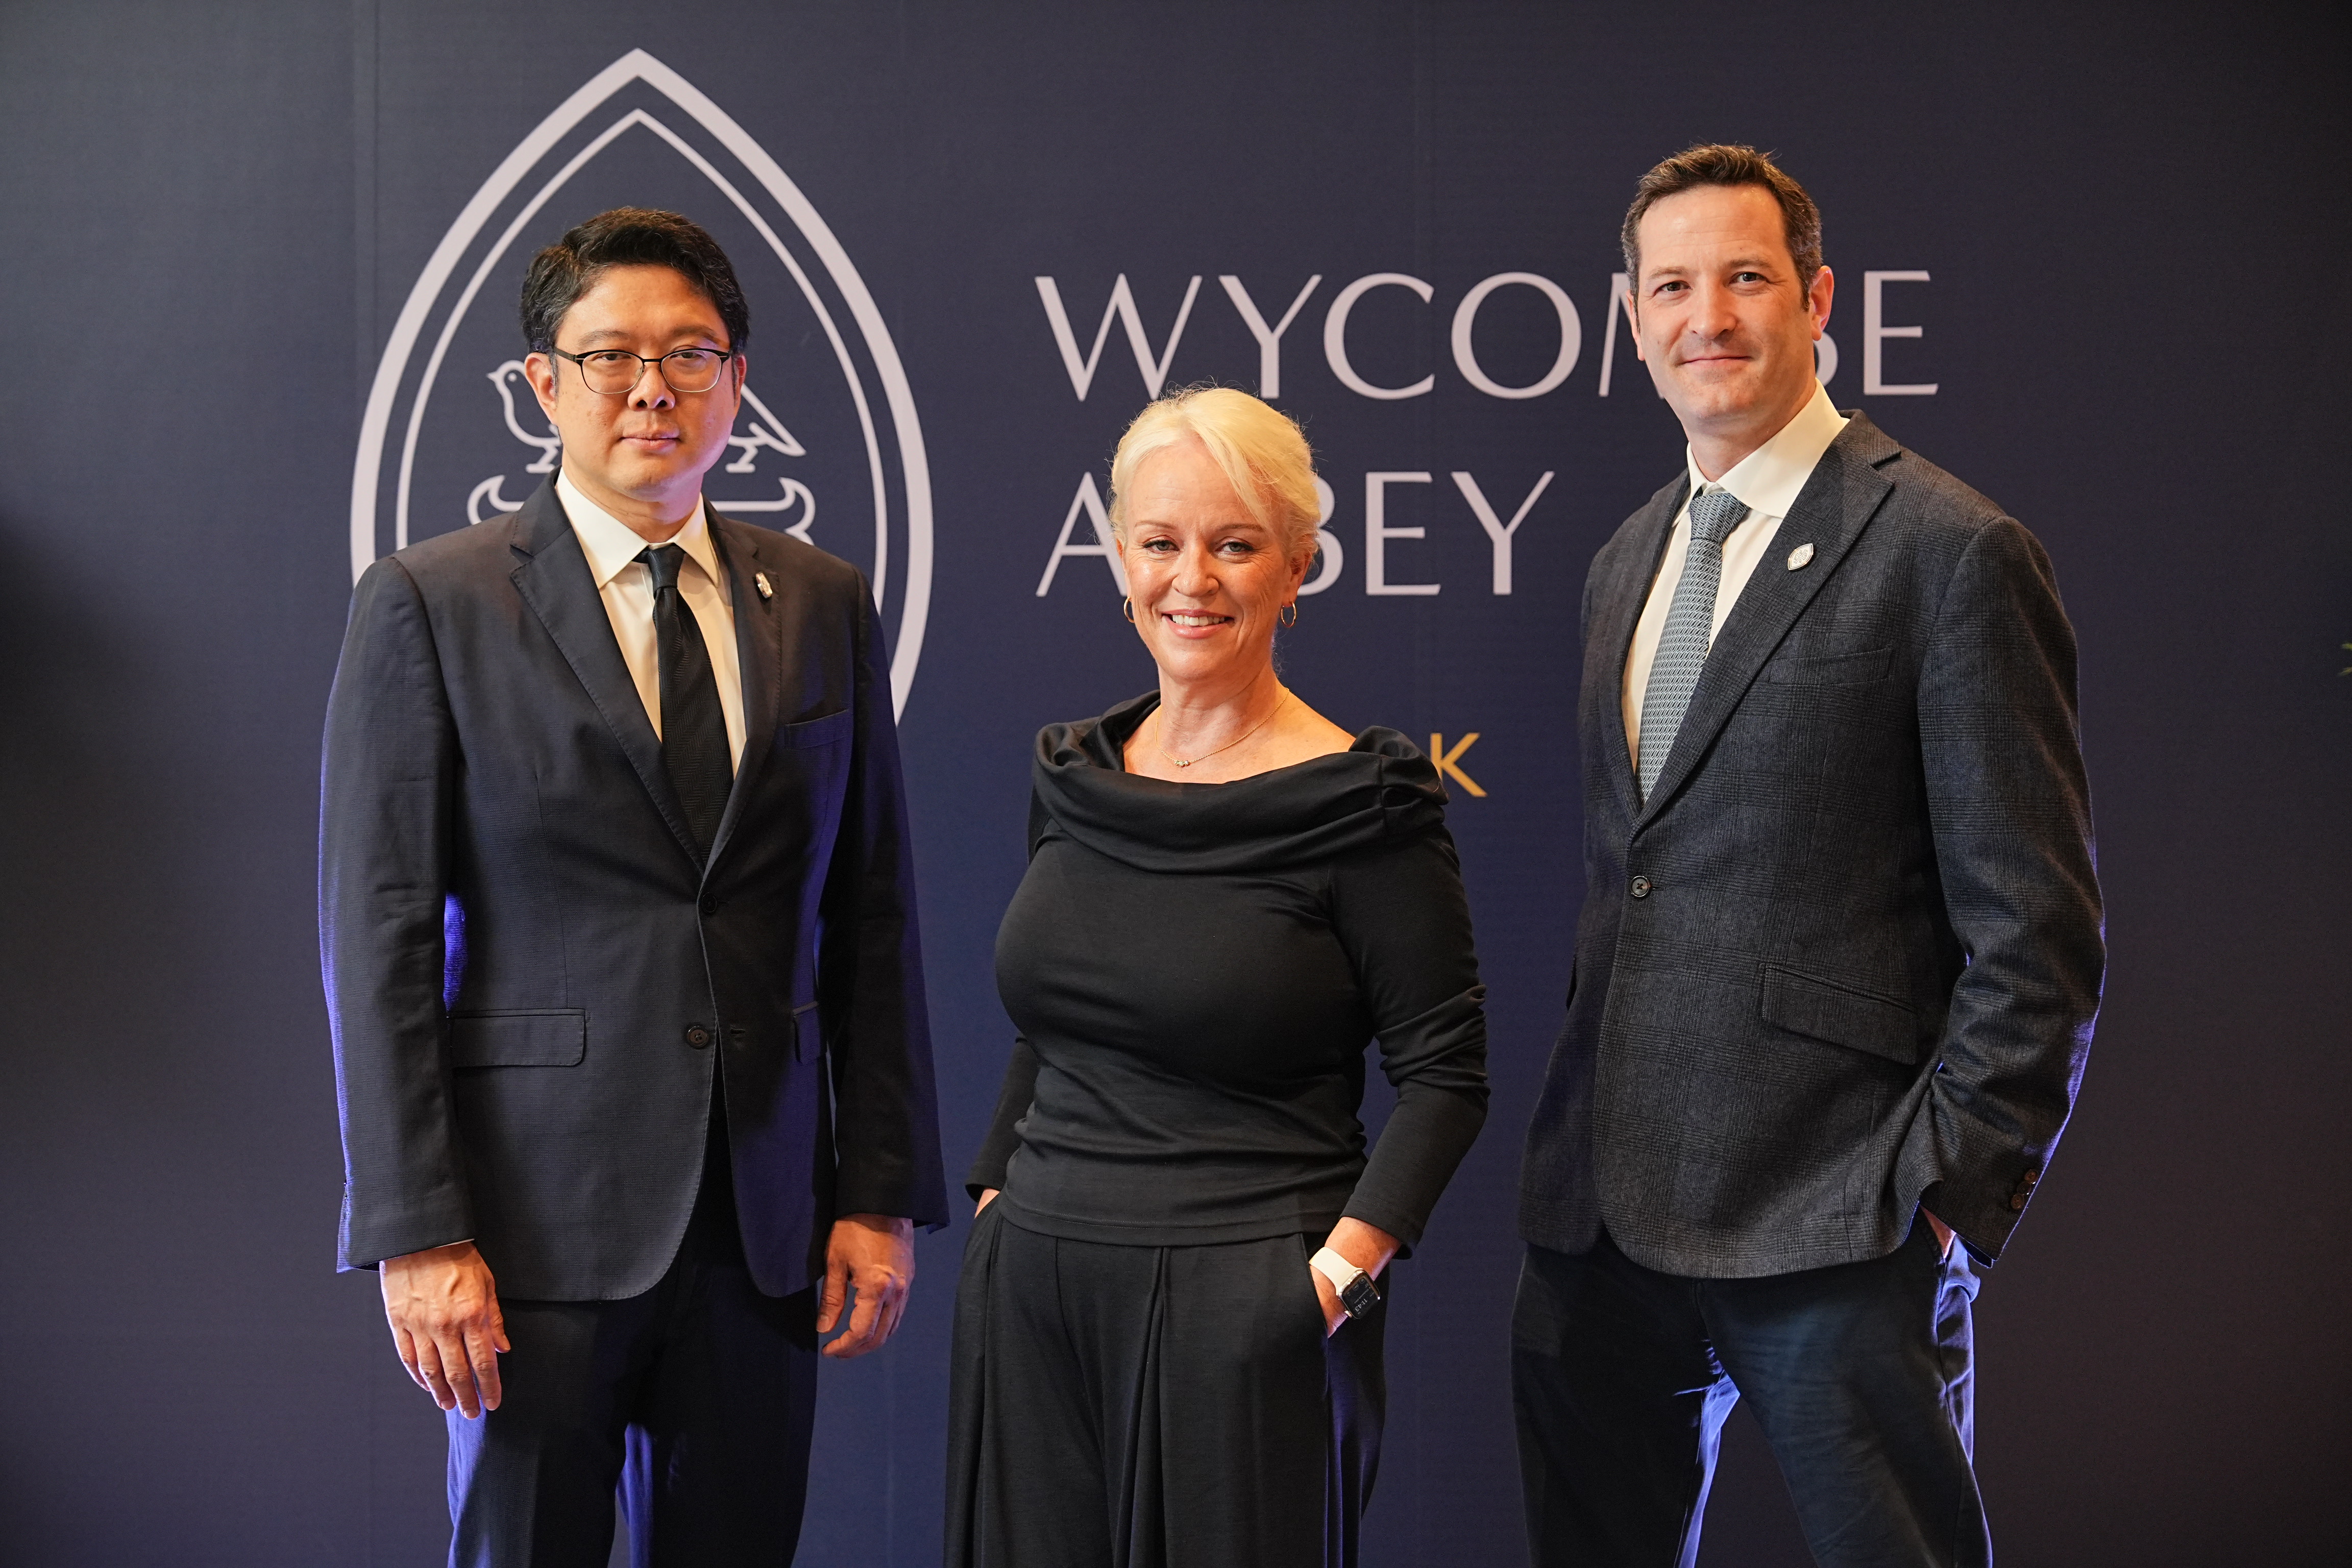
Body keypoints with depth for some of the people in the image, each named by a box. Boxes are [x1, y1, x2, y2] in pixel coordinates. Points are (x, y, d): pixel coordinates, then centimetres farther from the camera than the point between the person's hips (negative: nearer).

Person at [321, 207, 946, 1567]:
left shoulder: (826, 605, 9)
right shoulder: (428, 605, -2)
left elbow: (872, 915, 9)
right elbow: (380, 932, -5)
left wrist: (884, 1195, 4)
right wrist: (418, 1234, -11)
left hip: (768, 1221, 3)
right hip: (542, 1212, -3)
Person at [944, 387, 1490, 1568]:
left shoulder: (1359, 802, -9)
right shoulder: (1074, 775, 8)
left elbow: (1444, 1070, -8)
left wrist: (1339, 1270, -16)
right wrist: (994, 1200, 10)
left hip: (1241, 1309, -5)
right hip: (1032, 1292, 5)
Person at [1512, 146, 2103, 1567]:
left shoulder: (1951, 554, -8)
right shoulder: (1628, 561, 16)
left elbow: (2037, 930, -10)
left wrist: (1950, 1192, -13)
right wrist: (1583, 1126, 15)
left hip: (1832, 1226, -7)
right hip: (1605, 1205, 7)